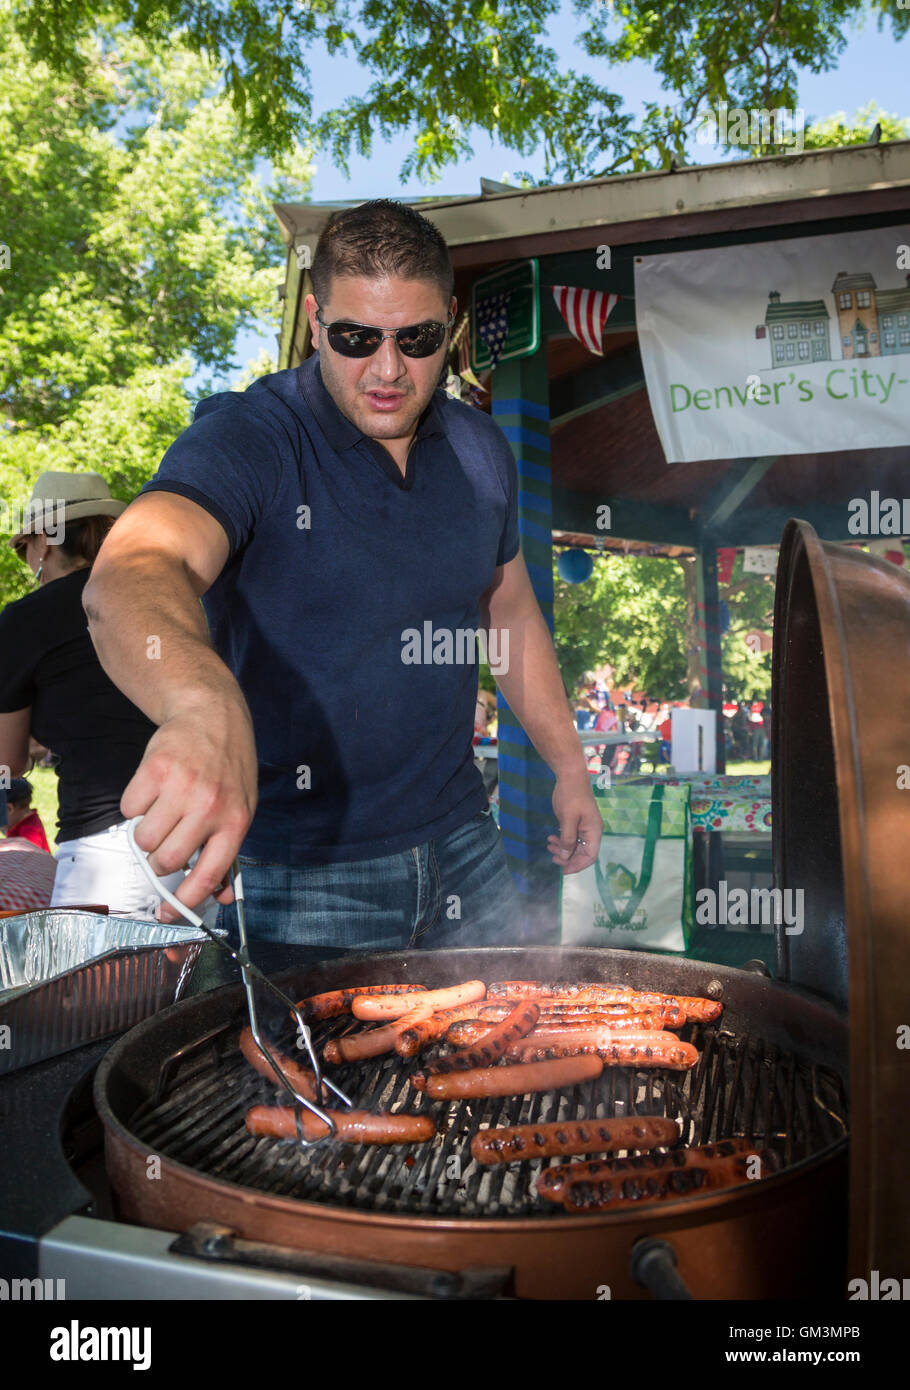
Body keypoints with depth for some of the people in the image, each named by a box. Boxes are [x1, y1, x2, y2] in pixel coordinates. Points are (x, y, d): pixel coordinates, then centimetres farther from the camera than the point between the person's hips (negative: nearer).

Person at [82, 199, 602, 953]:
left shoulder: (481, 449, 4)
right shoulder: (245, 437, -16)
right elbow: (133, 578, -35)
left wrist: (570, 766, 16)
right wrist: (204, 703, -57)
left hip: (463, 846, 6)